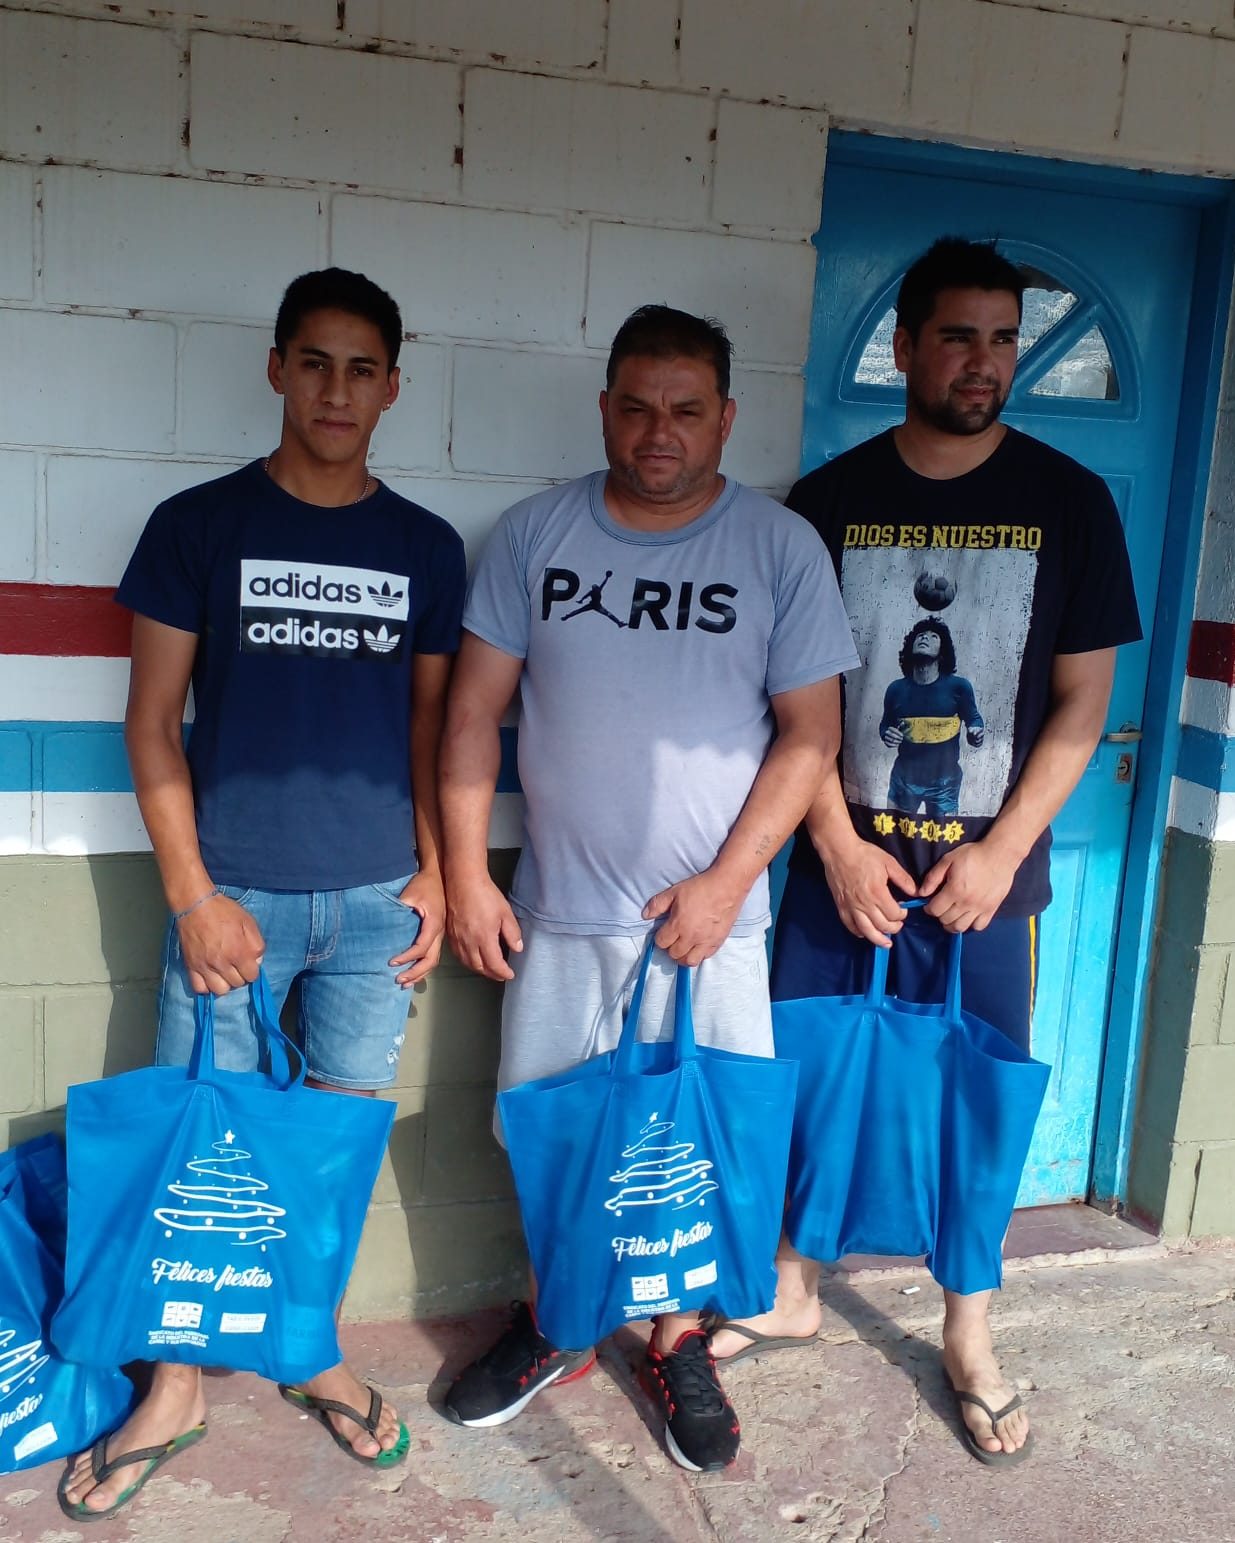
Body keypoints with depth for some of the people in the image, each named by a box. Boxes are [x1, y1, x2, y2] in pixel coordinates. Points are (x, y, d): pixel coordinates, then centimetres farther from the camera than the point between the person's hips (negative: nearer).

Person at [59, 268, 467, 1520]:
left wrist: (436, 869, 2)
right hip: (234, 895, -1)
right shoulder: (198, 525, 0)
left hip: (377, 900, 2)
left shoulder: (426, 548, 6)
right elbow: (152, 720, 0)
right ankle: (175, 1388, 25)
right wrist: (193, 893, -7)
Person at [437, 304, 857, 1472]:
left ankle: (679, 1344, 31)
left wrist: (728, 880, -10)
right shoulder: (535, 534, 1)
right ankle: (553, 1326, 36)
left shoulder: (782, 548, -2)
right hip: (558, 912, 2)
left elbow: (809, 730, -2)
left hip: (710, 915, -1)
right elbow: (475, 708, 2)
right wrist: (465, 873, -3)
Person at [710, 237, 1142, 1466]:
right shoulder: (827, 502, 1)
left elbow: (1081, 701, 0)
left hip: (986, 869, 0)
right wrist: (839, 846, -7)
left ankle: (968, 1340, 29)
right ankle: (790, 1293, 31)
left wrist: (999, 854, -9)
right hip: (841, 864, 1)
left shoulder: (1069, 502, 1)